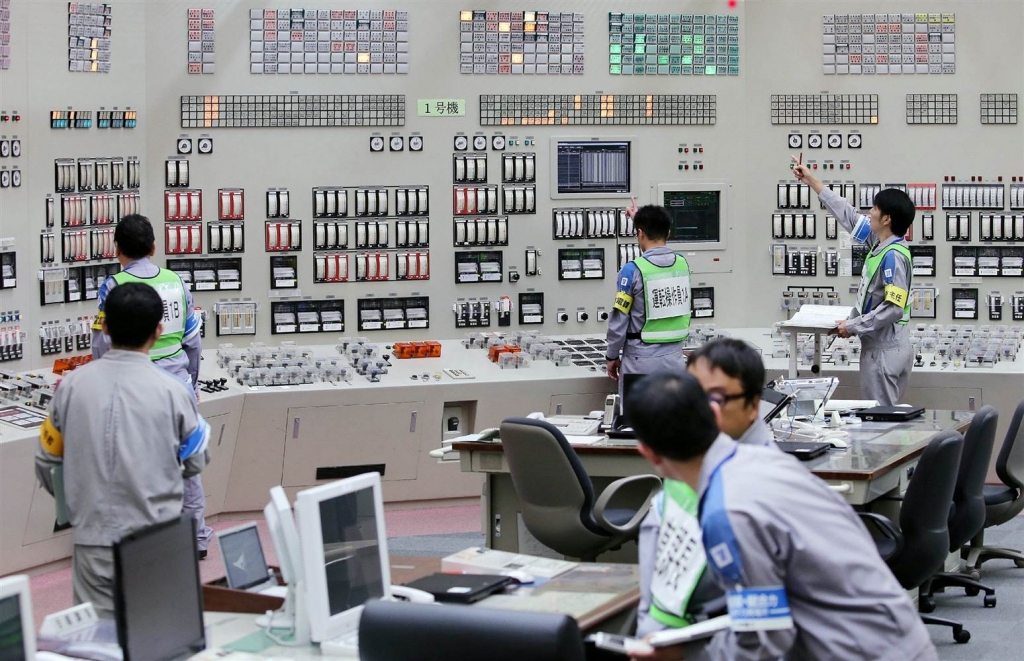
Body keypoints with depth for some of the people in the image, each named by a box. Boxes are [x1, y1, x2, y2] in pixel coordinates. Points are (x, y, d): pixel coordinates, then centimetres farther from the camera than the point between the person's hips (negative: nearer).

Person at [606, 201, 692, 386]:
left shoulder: (633, 270, -13)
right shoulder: (682, 263, 2)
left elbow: (619, 320, -10)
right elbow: (660, 254, 29)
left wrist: (612, 356, 4)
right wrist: (640, 219, 41)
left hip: (642, 359, -5)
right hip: (674, 356, 5)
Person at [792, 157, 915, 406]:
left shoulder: (892, 256, -20)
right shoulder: (880, 243, 7)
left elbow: (893, 309, -25)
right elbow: (849, 215, 19)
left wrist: (853, 327, -17)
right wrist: (812, 181, 24)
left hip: (885, 349, -9)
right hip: (881, 345, 9)